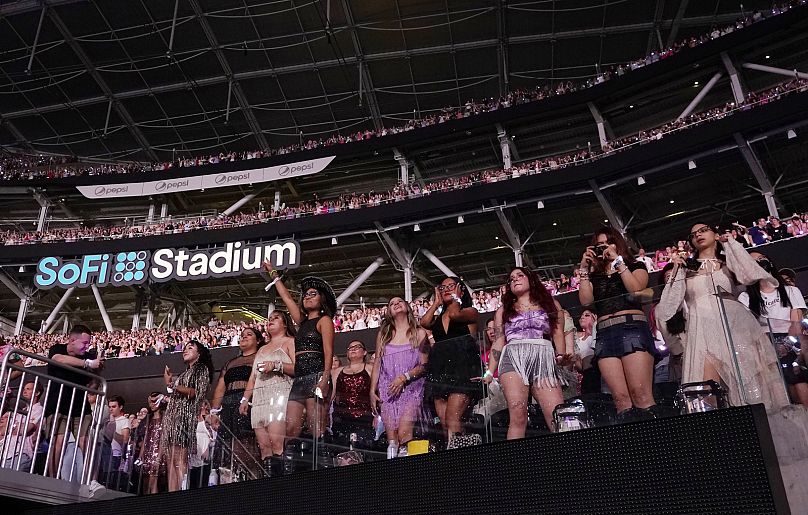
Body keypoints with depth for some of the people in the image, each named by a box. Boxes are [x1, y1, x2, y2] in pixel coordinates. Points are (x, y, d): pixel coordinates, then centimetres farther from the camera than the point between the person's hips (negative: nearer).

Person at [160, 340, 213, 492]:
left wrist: (172, 384, -9)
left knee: (179, 460, -16)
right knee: (170, 459, -2)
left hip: (186, 415, -8)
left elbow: (196, 392, -9)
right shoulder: (184, 374, 28)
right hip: (172, 415, 8)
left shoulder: (202, 369, 5)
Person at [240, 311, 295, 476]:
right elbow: (253, 377, 27)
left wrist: (277, 365, -15)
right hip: (259, 398, 6)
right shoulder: (262, 349, 32)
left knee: (276, 443, -22)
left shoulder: (290, 342, 11)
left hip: (280, 395, -6)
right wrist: (245, 399, 16)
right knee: (264, 446, -5)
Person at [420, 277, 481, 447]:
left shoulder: (470, 312, 10)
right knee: (444, 421, -4)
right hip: (439, 369, 5)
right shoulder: (438, 318, 23)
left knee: (452, 419, -19)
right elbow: (424, 322, 1)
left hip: (462, 367, -5)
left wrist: (456, 298, 9)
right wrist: (437, 302, 16)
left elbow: (454, 314, -12)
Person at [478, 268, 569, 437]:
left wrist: (561, 356, -4)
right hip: (513, 359, 0)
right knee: (518, 415, -20)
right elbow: (498, 343, 18)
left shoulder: (551, 304, 23)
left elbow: (558, 335, 14)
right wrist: (489, 372, 8)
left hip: (543, 359, 0)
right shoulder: (504, 310, 26)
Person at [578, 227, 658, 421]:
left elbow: (636, 290, -2)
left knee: (641, 393, -18)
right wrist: (584, 269, 9)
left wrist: (618, 262, 1)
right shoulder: (595, 276, 25)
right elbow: (586, 300, 8)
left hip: (633, 328, -3)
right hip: (605, 334, 3)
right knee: (620, 397, -11)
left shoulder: (635, 267, 19)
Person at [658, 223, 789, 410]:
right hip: (703, 328, -1)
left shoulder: (727, 263, 23)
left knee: (751, 382, -13)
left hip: (735, 322, 1)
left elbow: (750, 276, 0)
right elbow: (671, 303, 14)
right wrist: (677, 271, 9)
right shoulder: (686, 269, 22)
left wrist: (729, 243, 9)